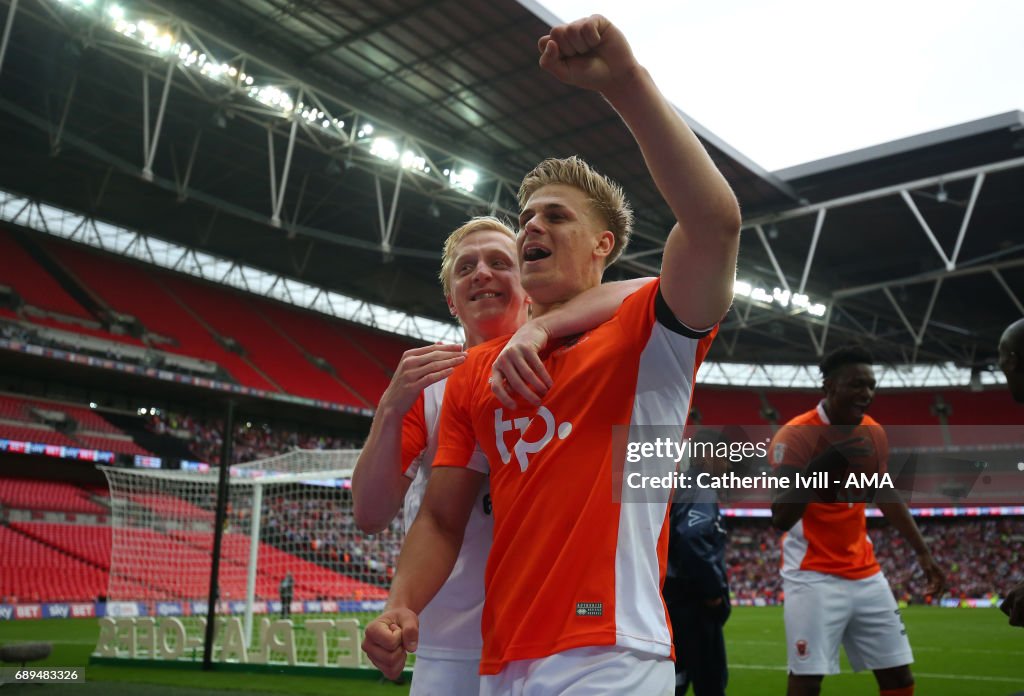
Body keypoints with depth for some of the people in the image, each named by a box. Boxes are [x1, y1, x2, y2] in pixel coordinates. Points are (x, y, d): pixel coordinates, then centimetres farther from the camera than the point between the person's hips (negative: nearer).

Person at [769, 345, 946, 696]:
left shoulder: (873, 433, 4)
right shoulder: (796, 435, -17)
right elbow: (781, 519, -24)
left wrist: (922, 551, 17)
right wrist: (819, 467, -36)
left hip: (866, 572, 7)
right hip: (813, 576, -6)